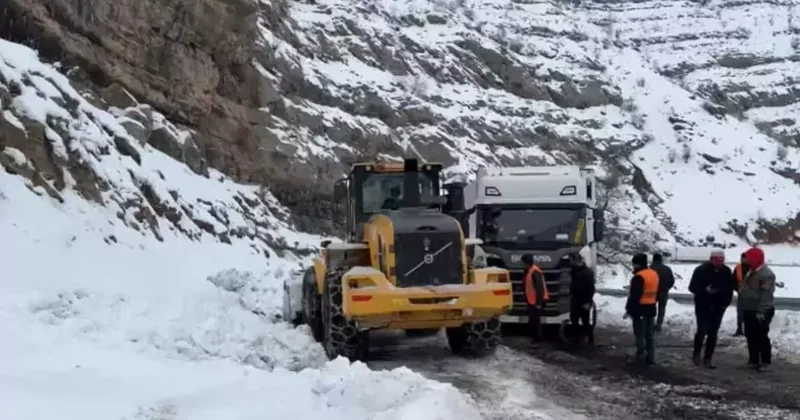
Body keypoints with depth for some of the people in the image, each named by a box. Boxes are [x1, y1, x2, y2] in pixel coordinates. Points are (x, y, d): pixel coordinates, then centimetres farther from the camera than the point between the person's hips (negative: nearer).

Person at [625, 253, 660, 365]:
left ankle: (640, 358, -1)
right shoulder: (654, 274, 10)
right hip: (651, 308, 9)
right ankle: (650, 358, 15)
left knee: (640, 335, -3)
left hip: (640, 309, -9)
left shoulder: (639, 277, -19)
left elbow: (634, 296, -21)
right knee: (649, 334, 13)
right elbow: (657, 293, 18)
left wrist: (629, 309, -15)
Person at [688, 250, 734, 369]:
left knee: (713, 334, 4)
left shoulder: (726, 272, 0)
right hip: (702, 306, -3)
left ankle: (708, 358, 13)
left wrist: (725, 303, 2)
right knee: (702, 331, -10)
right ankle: (696, 353, 15)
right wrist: (705, 290, -26)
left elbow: (730, 289, 10)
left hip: (718, 308, 3)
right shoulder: (701, 270, -11)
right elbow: (692, 287, -9)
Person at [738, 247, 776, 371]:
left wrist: (761, 311, -26)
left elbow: (766, 295, -24)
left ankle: (765, 361, 2)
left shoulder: (766, 274, -19)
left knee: (761, 337, -5)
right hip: (749, 310, 10)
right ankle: (754, 359, 21)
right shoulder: (752, 272, 13)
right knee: (750, 336, 13)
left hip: (760, 312, -10)